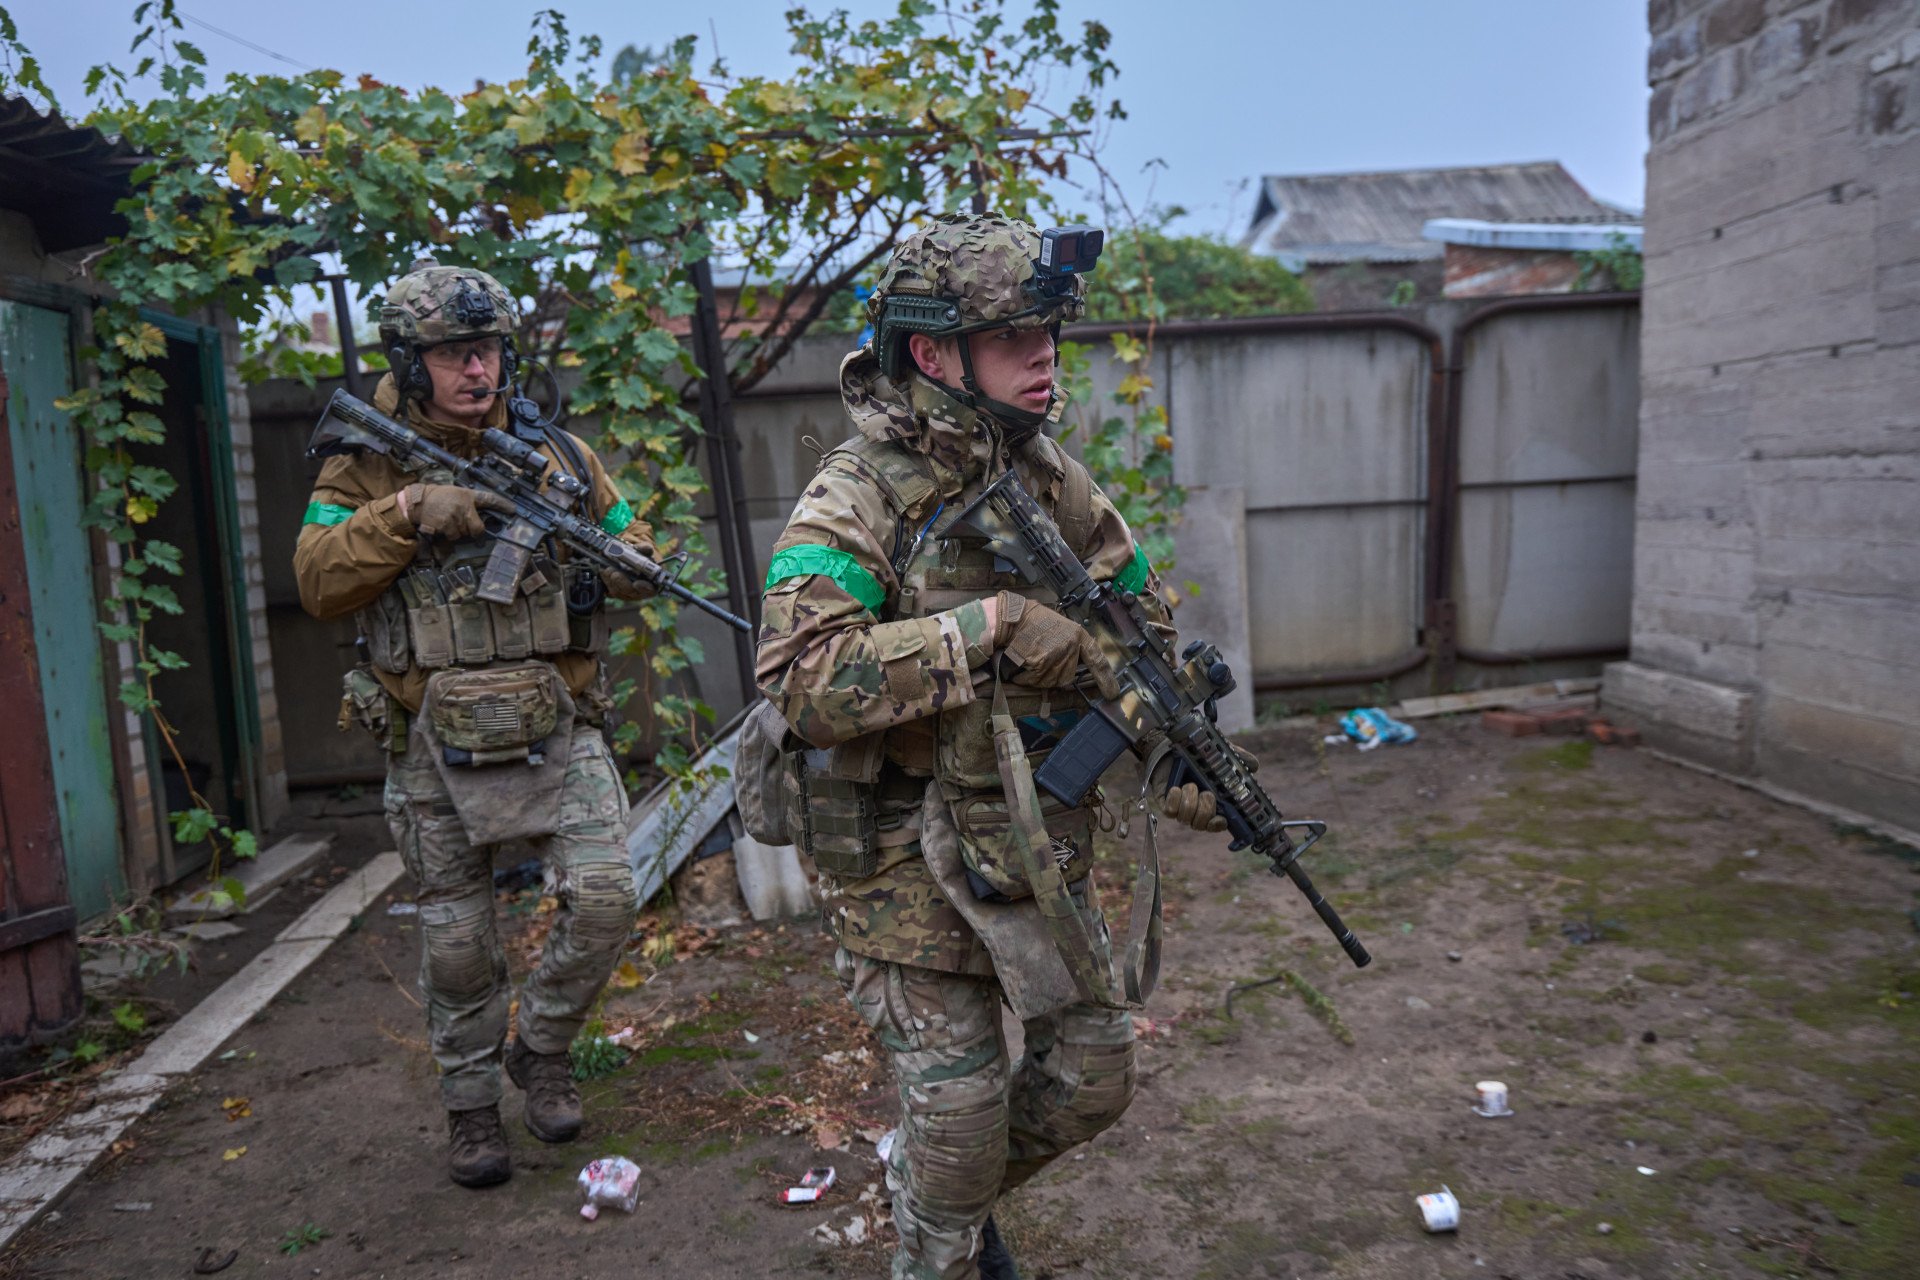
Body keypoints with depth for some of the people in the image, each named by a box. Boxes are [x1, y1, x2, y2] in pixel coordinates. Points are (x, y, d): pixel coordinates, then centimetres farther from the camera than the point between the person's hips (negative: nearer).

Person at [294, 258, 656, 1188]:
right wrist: (405, 513, -24)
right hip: (435, 744, -1)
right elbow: (319, 582, -11)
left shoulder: (552, 450, 3)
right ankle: (470, 1105, 32)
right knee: (456, 945, 11)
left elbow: (636, 550, 9)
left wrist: (608, 561, -13)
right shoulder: (371, 460, 0)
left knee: (602, 902, -10)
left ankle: (542, 1050, 18)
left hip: (555, 729, 1)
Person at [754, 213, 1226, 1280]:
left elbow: (1140, 612, 14)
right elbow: (803, 677, -33)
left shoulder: (1046, 474, 2)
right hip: (906, 862, -6)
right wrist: (992, 624, -31)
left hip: (1034, 839, 7)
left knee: (1091, 1078, 16)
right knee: (960, 1116, 4)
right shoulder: (858, 495, -19)